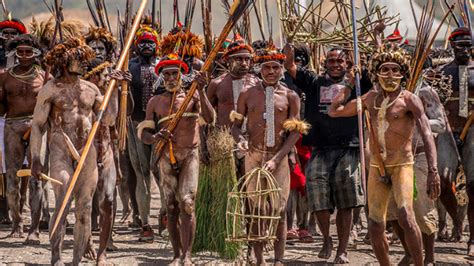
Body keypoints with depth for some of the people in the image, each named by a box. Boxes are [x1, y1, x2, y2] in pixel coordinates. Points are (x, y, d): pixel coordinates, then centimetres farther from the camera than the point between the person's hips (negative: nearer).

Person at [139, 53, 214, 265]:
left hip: (190, 155, -2)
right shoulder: (155, 102, 11)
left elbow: (209, 118, -11)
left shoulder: (192, 96, 6)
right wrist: (156, 137, -15)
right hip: (166, 158, 2)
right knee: (171, 208, 3)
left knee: (187, 204, -15)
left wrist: (201, 92, -23)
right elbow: (144, 134, 8)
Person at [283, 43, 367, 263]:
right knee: (319, 199, -8)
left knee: (345, 204, -1)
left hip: (347, 149, -1)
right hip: (320, 149, 1)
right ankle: (326, 239, 16)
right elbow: (290, 66, 7)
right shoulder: (315, 82, 16)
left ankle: (342, 250, 8)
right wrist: (288, 48, -11)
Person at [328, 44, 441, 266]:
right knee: (375, 226, 3)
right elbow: (334, 111, 20)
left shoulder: (409, 100, -7)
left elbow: (427, 135, -18)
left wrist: (433, 171, -30)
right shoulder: (371, 98, 10)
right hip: (377, 167, 5)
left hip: (401, 166, -5)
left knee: (405, 217, -25)